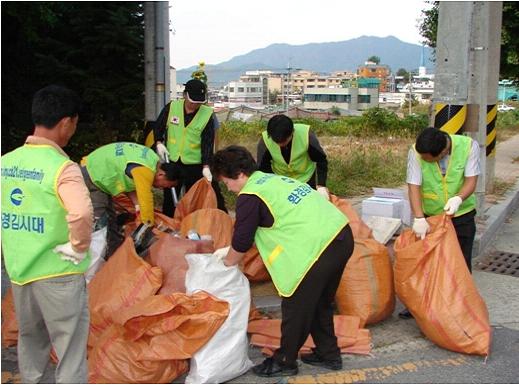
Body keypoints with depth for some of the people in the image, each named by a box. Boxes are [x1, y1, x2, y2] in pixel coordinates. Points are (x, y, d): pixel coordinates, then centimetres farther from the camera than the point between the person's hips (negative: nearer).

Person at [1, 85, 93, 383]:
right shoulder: (62, 167, -20)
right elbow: (81, 214, -37)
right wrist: (78, 247, -19)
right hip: (57, 273, -7)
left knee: (30, 339, 26)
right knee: (71, 350, 6)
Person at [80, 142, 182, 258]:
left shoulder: (153, 160, 1)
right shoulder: (145, 171, -30)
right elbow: (146, 199, -25)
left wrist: (137, 204, -3)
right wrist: (150, 228, -14)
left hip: (98, 172, 10)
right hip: (90, 176, -10)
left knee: (110, 222, 15)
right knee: (100, 225, -13)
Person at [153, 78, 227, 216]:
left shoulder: (208, 114, -10)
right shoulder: (171, 107, -4)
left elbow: (208, 143, -13)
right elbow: (158, 127, 9)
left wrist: (206, 166, -21)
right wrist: (159, 143, -7)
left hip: (195, 165, -2)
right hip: (172, 162, 2)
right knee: (169, 198, 16)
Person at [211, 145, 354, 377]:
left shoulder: (249, 196, -7)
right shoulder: (271, 180, 20)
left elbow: (241, 243, 1)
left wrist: (226, 264, 20)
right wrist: (231, 251, 35)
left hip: (320, 247, -9)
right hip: (342, 235, 9)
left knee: (296, 306, 8)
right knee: (319, 302, 23)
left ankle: (285, 361, 24)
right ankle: (328, 354, 36)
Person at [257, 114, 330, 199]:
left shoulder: (306, 135, -32)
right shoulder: (265, 140, -30)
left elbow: (321, 160, -20)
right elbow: (263, 167, -16)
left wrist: (321, 185, -29)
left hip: (305, 177, 0)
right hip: (279, 179, 1)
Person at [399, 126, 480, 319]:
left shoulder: (469, 146, -21)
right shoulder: (416, 152, -23)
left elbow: (471, 180, -19)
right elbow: (414, 186, -24)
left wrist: (458, 198, -39)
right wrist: (419, 218, -34)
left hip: (462, 215, 0)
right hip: (429, 216, 1)